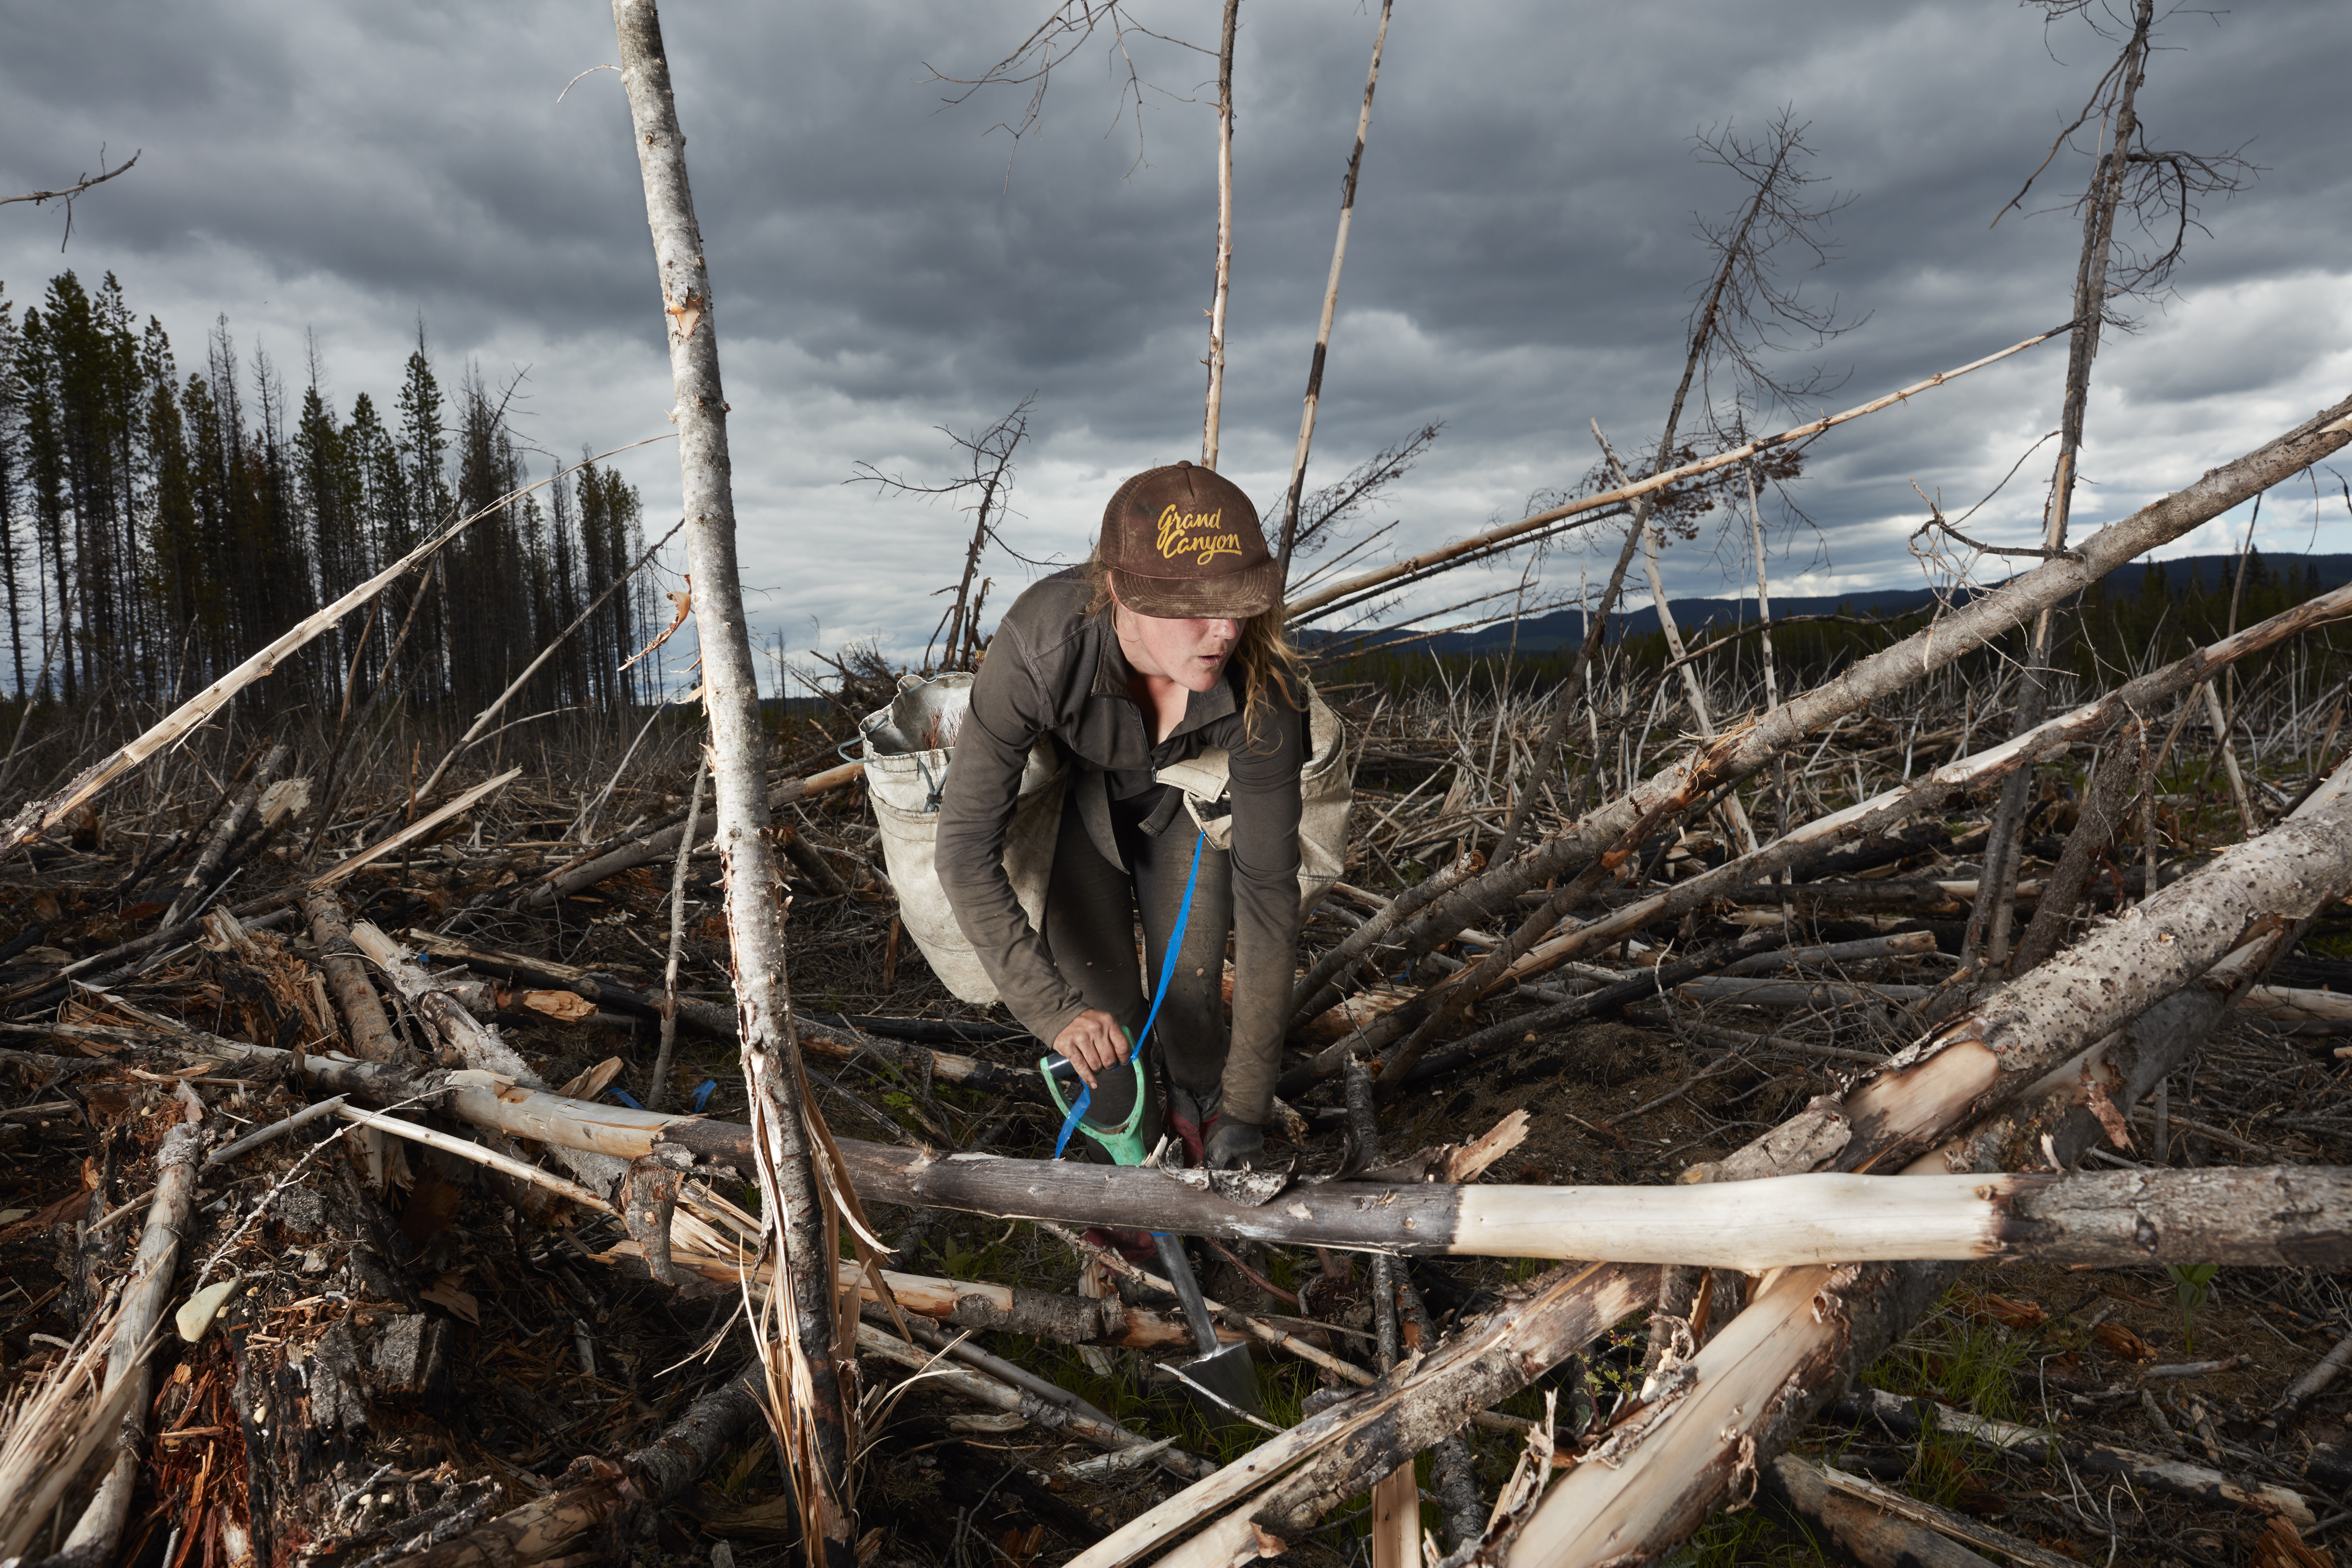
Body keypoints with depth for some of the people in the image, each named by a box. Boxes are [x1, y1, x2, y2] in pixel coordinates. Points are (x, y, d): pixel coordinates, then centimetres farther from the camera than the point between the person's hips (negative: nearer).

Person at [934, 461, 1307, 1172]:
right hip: (1069, 792, -1)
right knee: (1101, 1012, -5)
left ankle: (1202, 1104, 33)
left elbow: (1267, 885, -29)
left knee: (1189, 998, -2)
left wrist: (1248, 1101, -25)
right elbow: (965, 847, -33)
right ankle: (1131, 1152, 26)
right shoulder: (1039, 644, -42)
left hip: (1184, 798, 1)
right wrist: (1053, 1008, -37)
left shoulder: (1261, 685, -37)